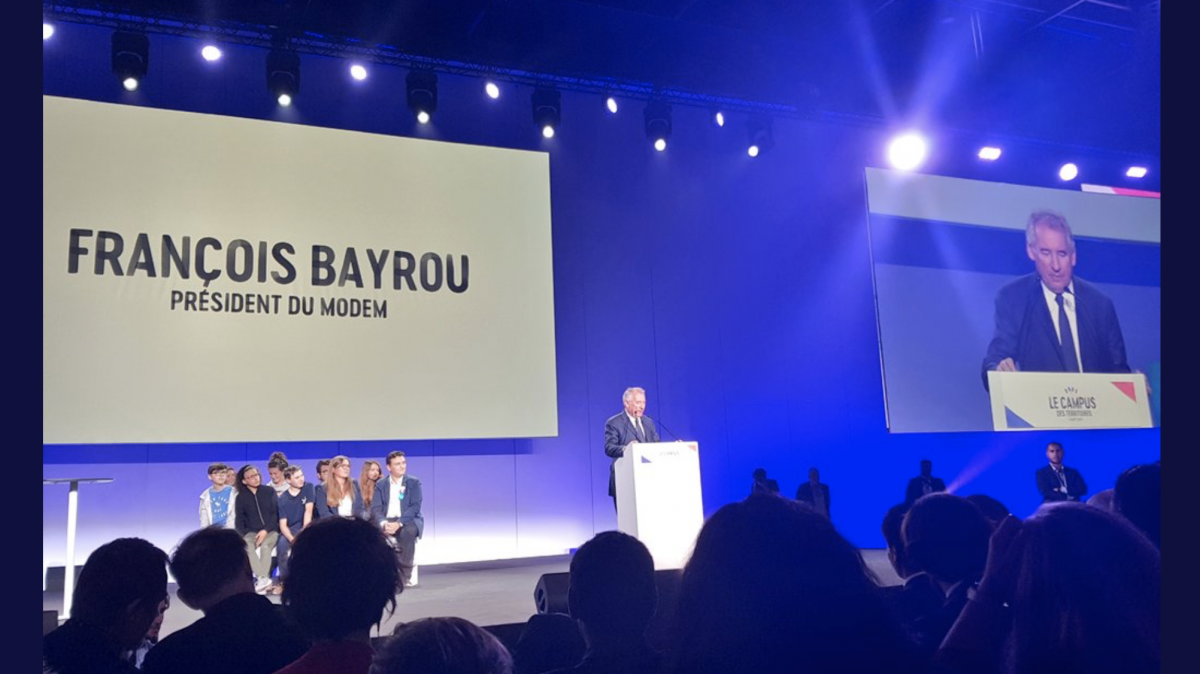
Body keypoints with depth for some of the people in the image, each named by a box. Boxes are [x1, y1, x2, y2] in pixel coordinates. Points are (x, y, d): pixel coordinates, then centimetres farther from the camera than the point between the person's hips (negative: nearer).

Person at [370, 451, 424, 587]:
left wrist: (399, 523, -24)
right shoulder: (381, 484, 10)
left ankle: (405, 575, -24)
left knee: (408, 531, -37)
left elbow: (415, 507, -9)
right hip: (387, 521, 2)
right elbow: (375, 508, -1)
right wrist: (383, 523, -23)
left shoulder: (414, 482, 4)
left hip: (408, 521, -2)